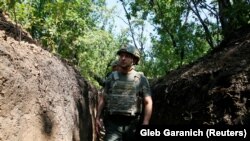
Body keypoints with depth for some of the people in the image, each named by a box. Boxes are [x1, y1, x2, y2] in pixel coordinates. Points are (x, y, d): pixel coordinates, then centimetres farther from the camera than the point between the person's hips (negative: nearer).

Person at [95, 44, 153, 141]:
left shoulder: (141, 79, 1)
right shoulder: (111, 77, 7)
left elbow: (148, 103, -3)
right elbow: (103, 99, 11)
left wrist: (145, 124, -12)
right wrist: (97, 118, 3)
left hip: (132, 124, 0)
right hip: (113, 123, 1)